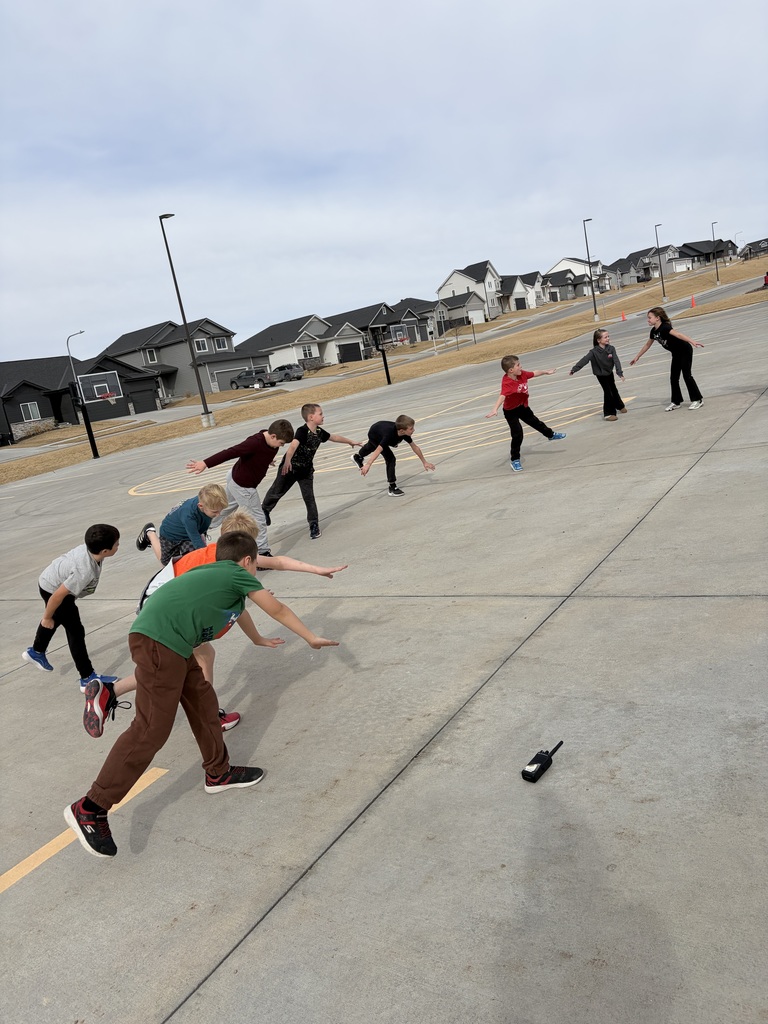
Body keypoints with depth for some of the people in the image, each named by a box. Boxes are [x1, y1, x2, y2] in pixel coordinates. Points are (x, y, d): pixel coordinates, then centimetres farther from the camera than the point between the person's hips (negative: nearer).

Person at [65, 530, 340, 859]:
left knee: (202, 702, 18)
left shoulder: (213, 573, 25)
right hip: (160, 643, -9)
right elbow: (278, 610, 16)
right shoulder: (239, 575, 5)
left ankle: (218, 773, 33)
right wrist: (312, 638, 29)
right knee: (151, 729, -7)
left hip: (167, 643, 9)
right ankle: (90, 808, -3)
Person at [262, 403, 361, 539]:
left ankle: (314, 524, 11)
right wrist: (287, 461, -56)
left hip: (306, 470, 5)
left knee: (309, 497, 1)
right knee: (277, 491, 10)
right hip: (289, 467, -5)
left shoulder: (319, 432, -2)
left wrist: (350, 442, 28)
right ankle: (265, 510, 36)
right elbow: (293, 445, -42)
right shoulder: (302, 431, -26)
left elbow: (334, 437, 17)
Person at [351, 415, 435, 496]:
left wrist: (424, 462, -12)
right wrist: (368, 465, -63)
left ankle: (358, 457, 69)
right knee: (391, 459, -18)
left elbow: (415, 447, -19)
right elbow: (378, 450, -53)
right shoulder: (390, 434, -49)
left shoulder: (405, 434, -32)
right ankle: (392, 488, -7)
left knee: (372, 446, 37)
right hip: (374, 435, -7)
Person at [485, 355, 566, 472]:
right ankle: (514, 460, 7)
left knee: (535, 422, 28)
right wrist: (495, 410, -69)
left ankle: (551, 435, 53)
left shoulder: (522, 374, -14)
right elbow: (502, 396, -54)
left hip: (523, 407, 7)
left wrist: (546, 372, 23)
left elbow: (534, 373, 6)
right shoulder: (507, 383, -37)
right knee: (517, 434, -8)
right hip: (511, 411, -7)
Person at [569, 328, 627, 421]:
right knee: (608, 392, -7)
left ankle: (620, 406, 43)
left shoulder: (611, 349, -17)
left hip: (610, 373, 4)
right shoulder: (594, 352, -25)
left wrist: (620, 373, -34)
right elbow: (584, 360, -31)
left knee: (614, 390, 20)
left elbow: (616, 361, -23)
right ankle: (608, 413, 1)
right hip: (601, 375, -4)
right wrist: (574, 369, -39)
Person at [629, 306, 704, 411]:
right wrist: (637, 357, 23)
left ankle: (697, 400, 1)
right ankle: (676, 402, 17)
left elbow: (678, 334, -43)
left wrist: (692, 341, -56)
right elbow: (647, 345, 16)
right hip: (676, 354, 8)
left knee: (687, 375, -8)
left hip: (685, 351, -8)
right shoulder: (654, 331, -1)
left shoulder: (665, 327, -27)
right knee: (673, 378, 7)